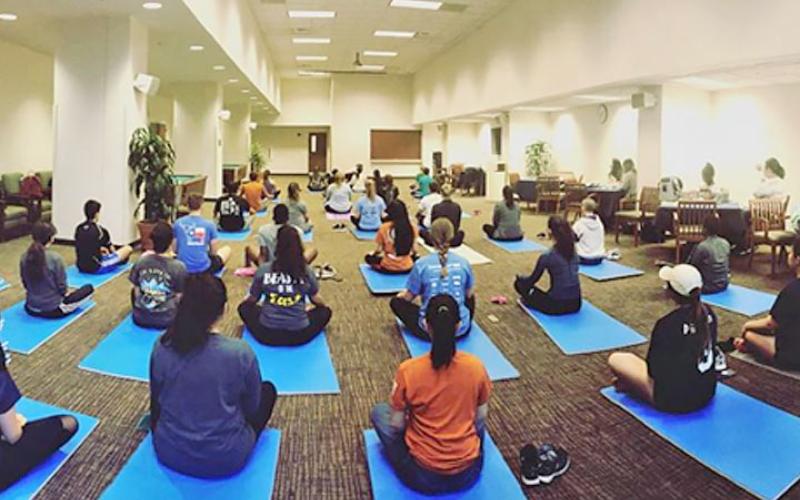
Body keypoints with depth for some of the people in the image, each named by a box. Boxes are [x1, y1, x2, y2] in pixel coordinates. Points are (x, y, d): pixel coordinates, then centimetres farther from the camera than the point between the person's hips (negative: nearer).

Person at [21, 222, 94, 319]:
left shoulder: (24, 257, -7)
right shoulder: (55, 258, -24)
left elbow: (25, 284, 4)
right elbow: (61, 286, -15)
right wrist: (67, 293, 6)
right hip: (53, 309, -6)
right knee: (89, 289, 9)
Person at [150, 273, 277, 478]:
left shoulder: (162, 347, -13)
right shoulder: (240, 352, -23)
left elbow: (156, 399, 5)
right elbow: (252, 407, -6)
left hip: (168, 452, 4)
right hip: (225, 460, -4)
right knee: (268, 389, 20)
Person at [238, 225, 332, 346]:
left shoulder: (263, 269, -7)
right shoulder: (307, 271, -7)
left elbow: (252, 300, 7)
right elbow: (317, 300, 7)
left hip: (267, 334, 0)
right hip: (299, 335, 0)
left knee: (244, 307, 27)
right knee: (325, 311, 26)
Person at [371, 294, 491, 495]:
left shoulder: (408, 370, -18)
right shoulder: (476, 367, -12)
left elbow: (397, 424, -6)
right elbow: (480, 417, 3)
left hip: (422, 476, -3)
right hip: (469, 472, 3)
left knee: (379, 412, 19)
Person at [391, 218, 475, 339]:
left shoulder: (421, 264, -11)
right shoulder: (463, 262, -5)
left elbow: (408, 297, 1)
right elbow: (469, 294, 10)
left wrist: (402, 294, 25)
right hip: (461, 329, 4)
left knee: (396, 301, 19)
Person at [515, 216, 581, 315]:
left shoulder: (547, 256, -14)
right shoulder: (574, 252, 1)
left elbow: (532, 280, 0)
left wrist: (519, 278, 21)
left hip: (556, 305, -5)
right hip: (576, 304, 5)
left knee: (519, 283, 10)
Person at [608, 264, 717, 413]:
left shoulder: (667, 324, -27)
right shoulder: (708, 312, -7)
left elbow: (653, 370, -17)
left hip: (675, 399, -6)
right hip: (708, 391, 6)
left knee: (615, 359, 6)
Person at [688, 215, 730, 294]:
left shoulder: (702, 247, -24)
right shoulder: (726, 243, -4)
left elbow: (693, 266, -9)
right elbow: (728, 265, 9)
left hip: (708, 287, -6)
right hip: (724, 284, 6)